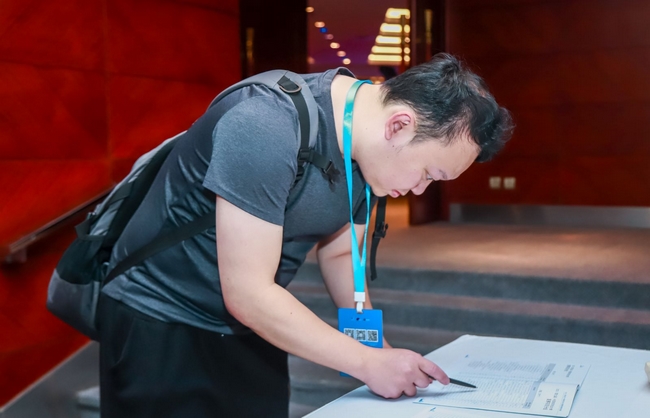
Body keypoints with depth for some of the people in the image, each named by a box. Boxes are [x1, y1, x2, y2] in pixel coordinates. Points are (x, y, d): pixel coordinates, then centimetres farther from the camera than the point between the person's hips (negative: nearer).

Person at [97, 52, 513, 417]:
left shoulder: (368, 146, -5)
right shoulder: (267, 128, -29)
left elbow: (338, 253, 7)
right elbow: (248, 295, -27)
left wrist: (381, 350, -4)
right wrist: (368, 363, -21)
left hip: (251, 330, 7)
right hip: (161, 329, -6)